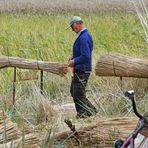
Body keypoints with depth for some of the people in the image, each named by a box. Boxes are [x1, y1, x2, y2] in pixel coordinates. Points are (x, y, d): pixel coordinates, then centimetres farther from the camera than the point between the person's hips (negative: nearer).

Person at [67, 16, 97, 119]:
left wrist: (74, 61, -14)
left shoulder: (84, 37, -22)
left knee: (78, 94, -3)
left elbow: (85, 56, -27)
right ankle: (91, 110, 21)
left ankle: (82, 115, 5)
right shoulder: (84, 35, 12)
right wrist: (73, 58, 11)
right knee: (74, 92, 17)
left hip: (82, 71, -11)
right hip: (80, 70, 11)